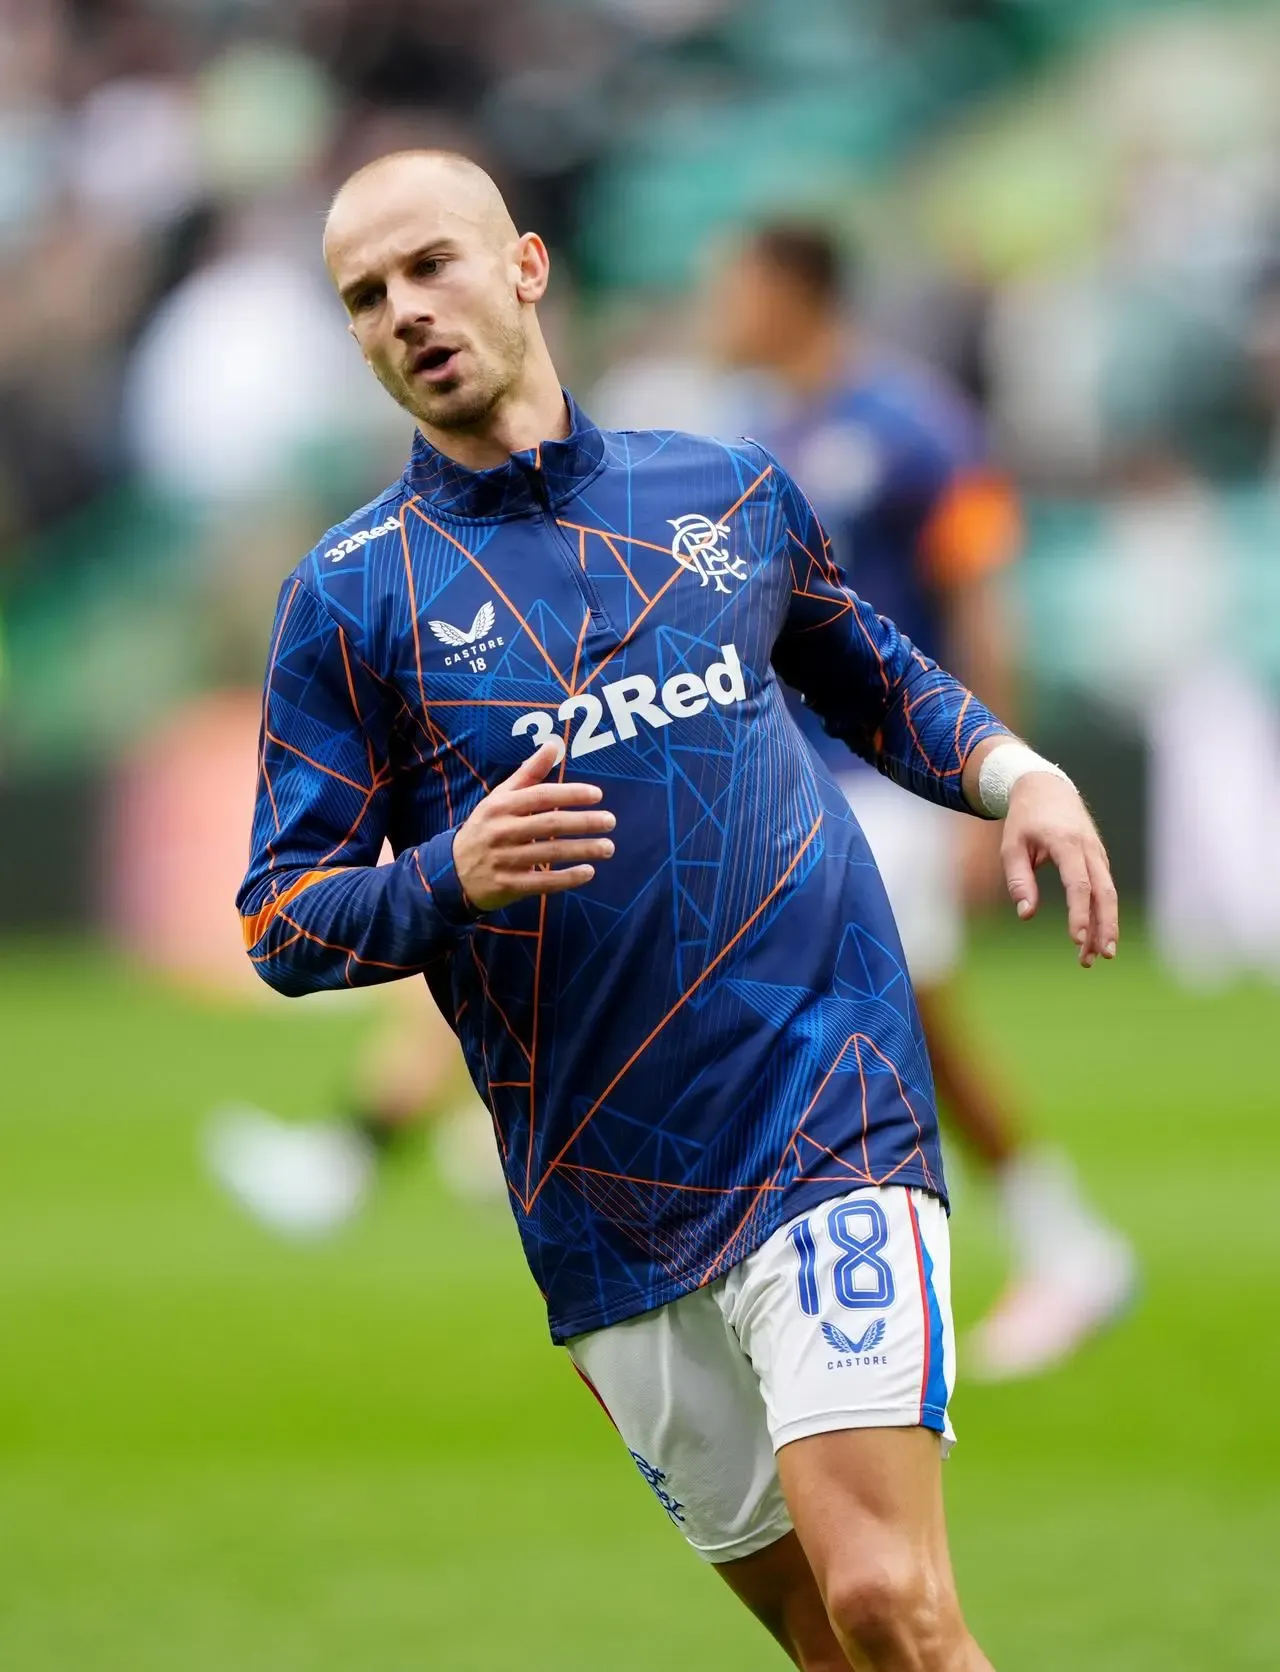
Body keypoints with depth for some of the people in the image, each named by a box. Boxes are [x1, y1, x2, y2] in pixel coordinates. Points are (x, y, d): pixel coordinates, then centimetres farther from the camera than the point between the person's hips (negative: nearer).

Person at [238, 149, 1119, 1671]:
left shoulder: (731, 492, 9)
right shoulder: (348, 596, 3)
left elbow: (872, 679, 27)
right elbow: (281, 922, 0)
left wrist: (1015, 773, 7)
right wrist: (455, 877, -19)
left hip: (829, 1113, -1)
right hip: (599, 1196, 1)